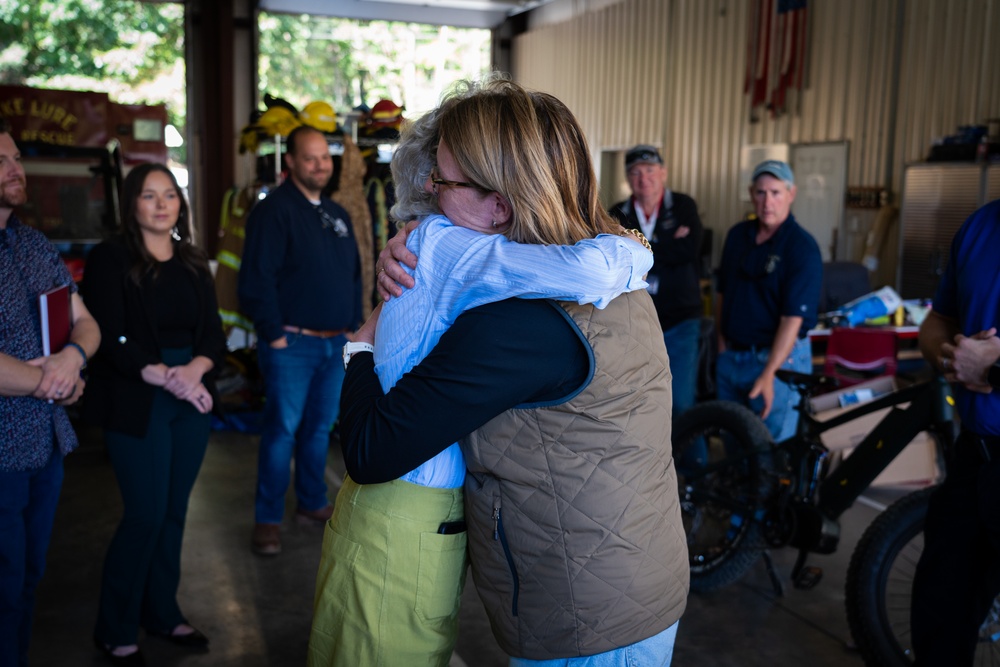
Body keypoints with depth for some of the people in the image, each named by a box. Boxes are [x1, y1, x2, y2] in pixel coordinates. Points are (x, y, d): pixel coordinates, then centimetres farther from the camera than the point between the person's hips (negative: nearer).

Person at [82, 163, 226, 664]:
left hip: (192, 401, 5)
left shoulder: (193, 262, 12)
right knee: (146, 515, -3)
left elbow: (214, 334, 7)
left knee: (174, 510, 11)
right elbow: (110, 337, -12)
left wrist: (195, 368, -13)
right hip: (136, 406, -5)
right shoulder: (110, 258, -4)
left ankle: (162, 612, 27)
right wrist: (165, 376, -21)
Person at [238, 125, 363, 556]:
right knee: (282, 430, -2)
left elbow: (354, 275, 20)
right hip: (292, 343, -7)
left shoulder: (337, 215, 15)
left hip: (337, 343, 7)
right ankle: (267, 519, 8)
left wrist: (354, 325, 12)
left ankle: (313, 504, 28)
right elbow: (257, 279, -15)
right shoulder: (274, 211, -10)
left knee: (320, 428, 14)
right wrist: (274, 334, -15)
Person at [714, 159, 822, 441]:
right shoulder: (737, 235, 5)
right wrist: (722, 341, 9)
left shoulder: (802, 247, -14)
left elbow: (793, 318, -19)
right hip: (730, 355, 6)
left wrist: (768, 374, -24)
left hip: (779, 357, -6)